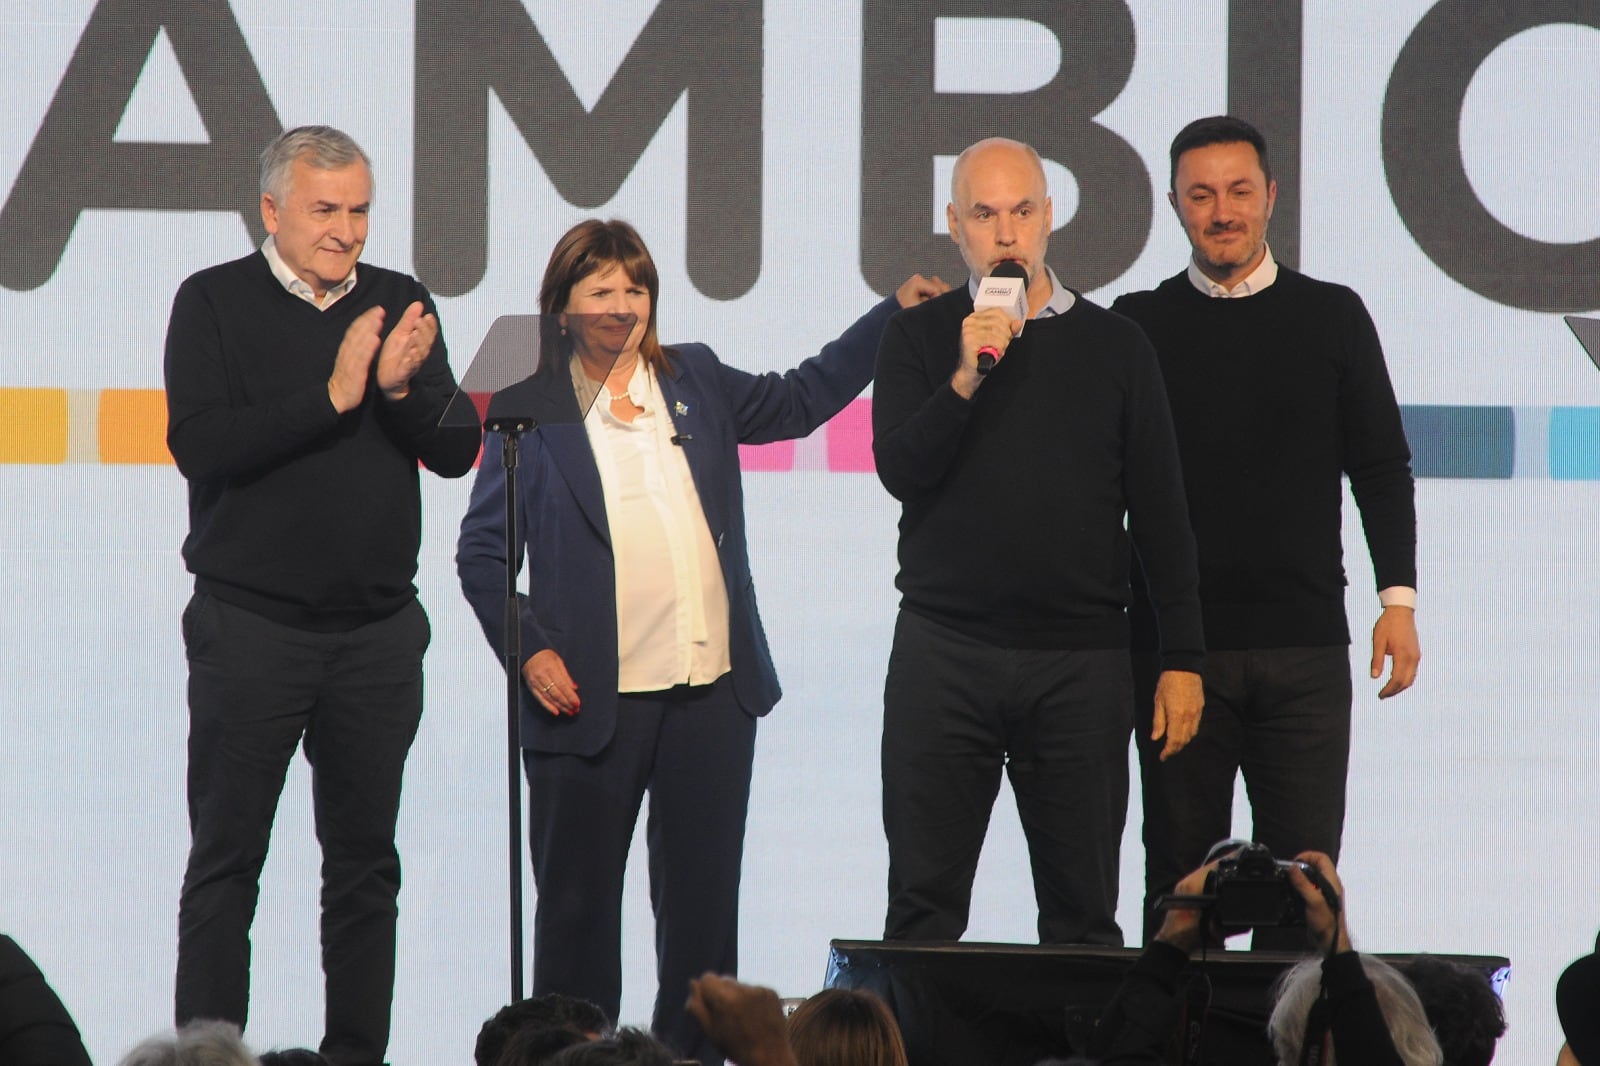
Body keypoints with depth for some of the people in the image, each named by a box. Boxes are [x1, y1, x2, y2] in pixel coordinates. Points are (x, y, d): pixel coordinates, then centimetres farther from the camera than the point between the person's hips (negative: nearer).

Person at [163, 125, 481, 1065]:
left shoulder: (400, 306, 9)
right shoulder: (216, 304, -1)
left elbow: (457, 453, 4)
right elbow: (200, 446, -14)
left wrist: (403, 389, -15)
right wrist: (334, 397, -19)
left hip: (379, 630, 4)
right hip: (251, 625, -3)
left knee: (366, 862, 7)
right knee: (226, 861, -1)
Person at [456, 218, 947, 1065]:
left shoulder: (696, 382, 13)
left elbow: (799, 400, 28)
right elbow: (482, 549, 2)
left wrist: (893, 312, 24)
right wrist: (528, 649, -8)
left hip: (712, 688, 4)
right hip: (593, 698, -4)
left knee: (703, 901, 6)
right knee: (578, 903, 2)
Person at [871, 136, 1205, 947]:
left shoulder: (1114, 347, 9)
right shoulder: (920, 339, 8)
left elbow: (1160, 515, 8)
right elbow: (899, 469, -5)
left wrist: (1182, 659, 3)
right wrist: (965, 379, -18)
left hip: (1080, 662, 0)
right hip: (944, 652, 0)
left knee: (1082, 910, 2)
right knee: (923, 904, 0)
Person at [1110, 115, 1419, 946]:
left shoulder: (1331, 318, 9)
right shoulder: (1138, 326, 7)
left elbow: (1382, 469, 9)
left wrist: (1398, 599, 1)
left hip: (1305, 644, 0)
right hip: (1176, 644, 0)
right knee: (1180, 878, 1)